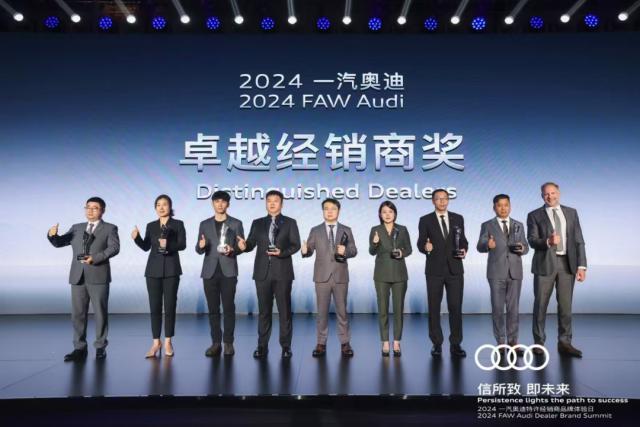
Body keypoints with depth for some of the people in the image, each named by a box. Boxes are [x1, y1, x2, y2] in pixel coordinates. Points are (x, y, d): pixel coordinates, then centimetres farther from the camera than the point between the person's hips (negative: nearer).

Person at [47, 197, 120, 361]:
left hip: (98, 276, -4)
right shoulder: (76, 228, 19)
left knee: (101, 312, 2)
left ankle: (100, 347, 12)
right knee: (78, 313, 5)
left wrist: (96, 258, -21)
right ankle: (80, 348, 13)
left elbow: (114, 247, -8)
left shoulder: (110, 228, 6)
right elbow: (59, 243, 13)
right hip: (78, 276, 4)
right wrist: (52, 235, -9)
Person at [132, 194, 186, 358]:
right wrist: (136, 238, -10)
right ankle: (156, 342, 10)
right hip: (153, 269, 3)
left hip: (171, 270, -2)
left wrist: (168, 245, -22)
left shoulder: (178, 224, 3)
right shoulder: (151, 226, 11)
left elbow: (182, 244, -6)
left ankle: (168, 342, 10)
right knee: (154, 306, 2)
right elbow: (146, 247, 6)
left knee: (170, 306, 1)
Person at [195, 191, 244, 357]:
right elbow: (199, 250, 9)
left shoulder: (236, 223, 6)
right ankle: (216, 342, 13)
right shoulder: (205, 224, 11)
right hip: (210, 272, 2)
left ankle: (228, 342, 7)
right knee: (213, 309, 5)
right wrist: (201, 246, -15)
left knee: (228, 307, -1)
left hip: (228, 271, -2)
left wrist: (232, 250, -19)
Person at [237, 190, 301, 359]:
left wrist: (282, 252, -17)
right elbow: (251, 244, 5)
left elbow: (295, 245, -1)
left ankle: (286, 346, 13)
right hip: (263, 272, 2)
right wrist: (244, 245, -17)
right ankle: (262, 346, 15)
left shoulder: (290, 222, 6)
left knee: (284, 310, 3)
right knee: (264, 310, 7)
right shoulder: (257, 223, 12)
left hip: (282, 272, -2)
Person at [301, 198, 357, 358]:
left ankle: (345, 343, 17)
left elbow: (354, 251, 5)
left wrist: (346, 251, -16)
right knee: (322, 311, 6)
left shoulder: (346, 230, 6)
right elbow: (310, 251, -1)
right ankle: (321, 343, 16)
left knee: (342, 310, 7)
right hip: (322, 276, 0)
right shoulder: (315, 231, 5)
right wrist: (304, 251, -23)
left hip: (341, 276, 0)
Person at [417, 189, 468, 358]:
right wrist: (425, 247, -23)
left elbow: (463, 240, 13)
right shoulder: (425, 220, 1)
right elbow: (420, 244, -1)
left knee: (456, 307, 1)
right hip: (434, 270, -1)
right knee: (434, 307, 6)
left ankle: (456, 344, 12)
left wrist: (464, 249, -7)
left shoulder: (458, 218, 8)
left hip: (455, 269, 1)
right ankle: (437, 343, 17)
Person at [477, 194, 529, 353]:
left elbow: (525, 247, 9)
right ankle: (500, 343, 12)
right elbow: (480, 247, -7)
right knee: (497, 309, 2)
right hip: (496, 272, -2)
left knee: (513, 308, 6)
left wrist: (522, 248, -15)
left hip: (515, 272, 2)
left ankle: (512, 342, 15)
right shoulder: (487, 226, 2)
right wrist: (488, 245, -29)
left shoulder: (518, 225, 11)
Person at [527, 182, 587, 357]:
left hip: (567, 263, 2)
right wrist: (548, 242, -27)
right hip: (545, 263, -2)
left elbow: (578, 240, 6)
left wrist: (581, 265, -1)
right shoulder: (534, 215, 3)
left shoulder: (571, 212, 11)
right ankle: (539, 342, 17)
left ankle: (564, 343, 17)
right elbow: (532, 241, -7)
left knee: (566, 305, 6)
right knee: (540, 305, 4)